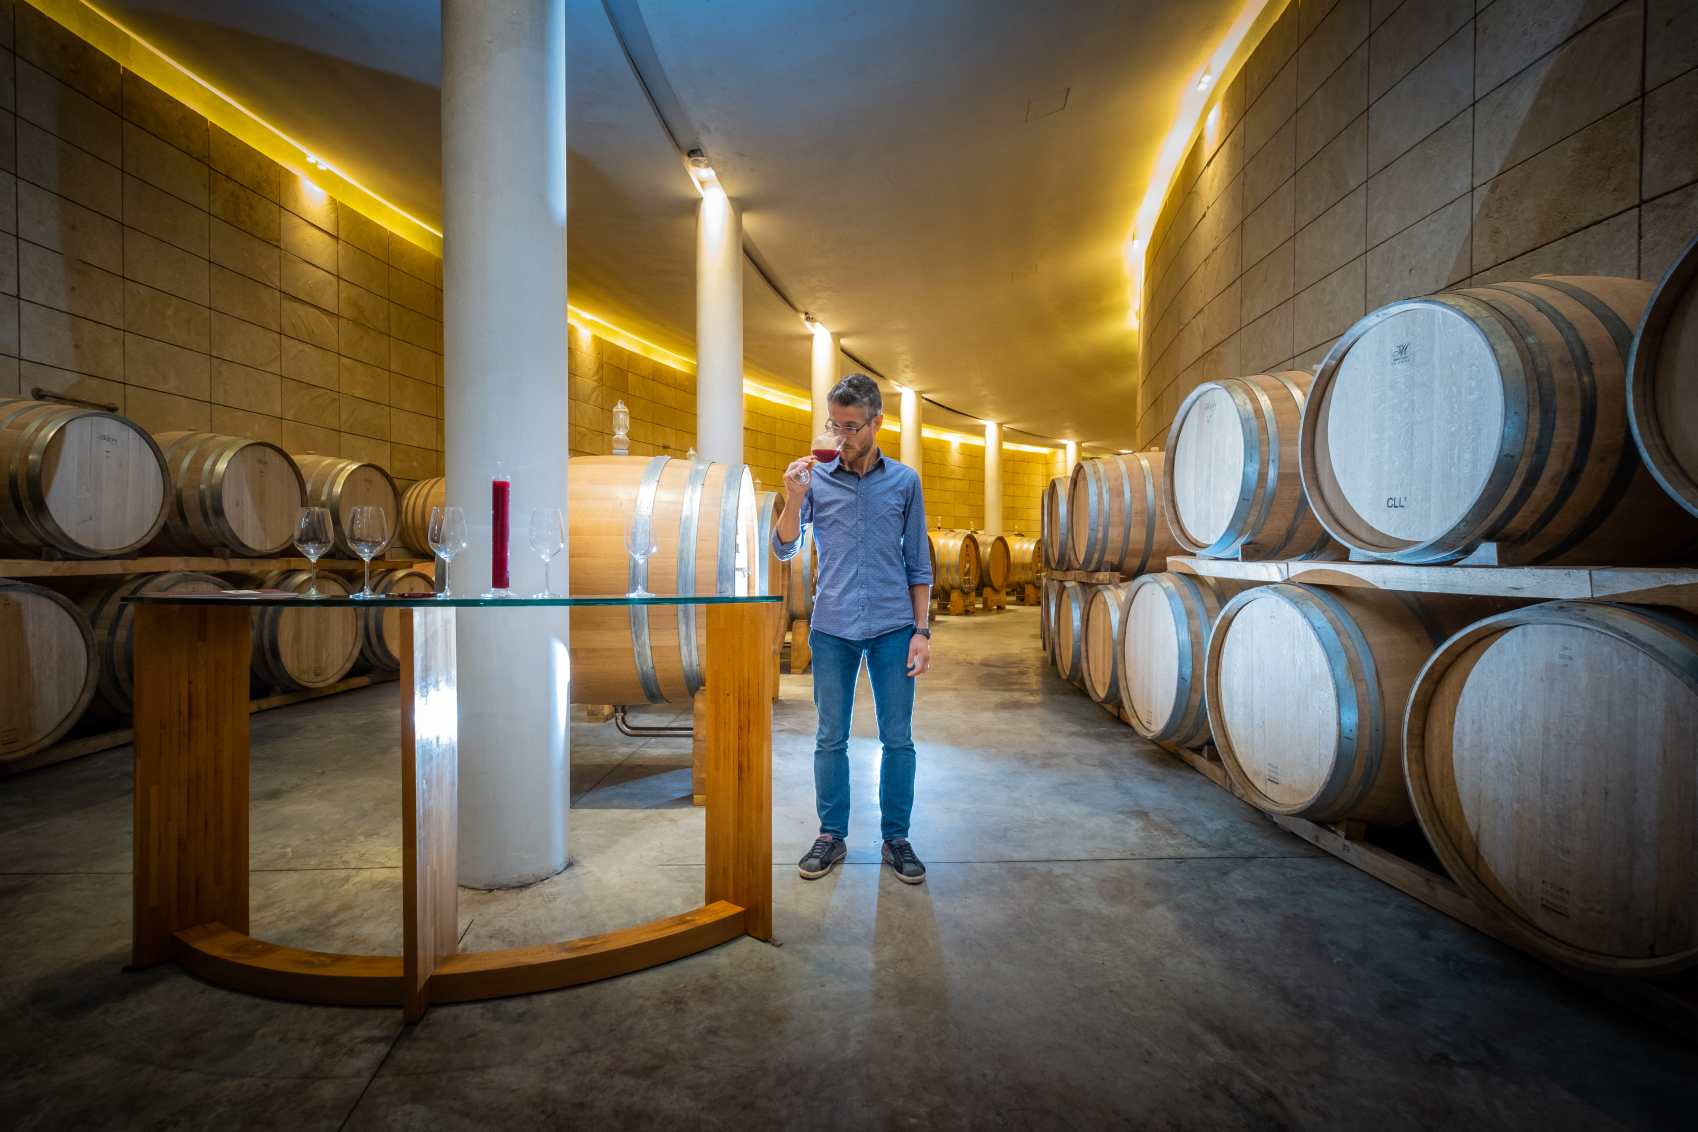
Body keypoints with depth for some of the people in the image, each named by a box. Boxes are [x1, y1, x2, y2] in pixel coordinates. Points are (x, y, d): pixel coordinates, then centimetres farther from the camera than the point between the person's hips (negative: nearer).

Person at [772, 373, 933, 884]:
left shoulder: (904, 481, 5)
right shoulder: (815, 477, 4)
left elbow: (918, 564, 7)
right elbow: (785, 549, 1)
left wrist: (922, 630, 0)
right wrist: (793, 499, -15)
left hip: (893, 627, 0)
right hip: (832, 627, 0)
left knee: (898, 739, 6)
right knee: (830, 739, 9)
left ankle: (896, 838, 22)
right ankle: (832, 836, 25)